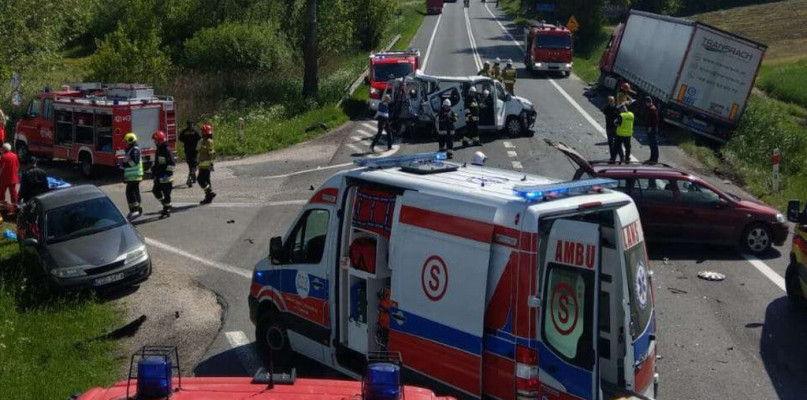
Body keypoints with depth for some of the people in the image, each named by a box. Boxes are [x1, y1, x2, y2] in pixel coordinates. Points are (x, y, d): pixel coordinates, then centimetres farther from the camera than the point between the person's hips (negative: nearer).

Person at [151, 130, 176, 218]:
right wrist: (153, 171, 24)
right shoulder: (158, 150, 14)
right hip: (159, 177, 10)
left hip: (165, 178, -10)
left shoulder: (167, 151, -16)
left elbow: (171, 163, -20)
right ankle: (165, 204, 27)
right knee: (156, 191, 13)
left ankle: (167, 211, 5)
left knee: (166, 194, -2)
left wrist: (168, 173, -24)